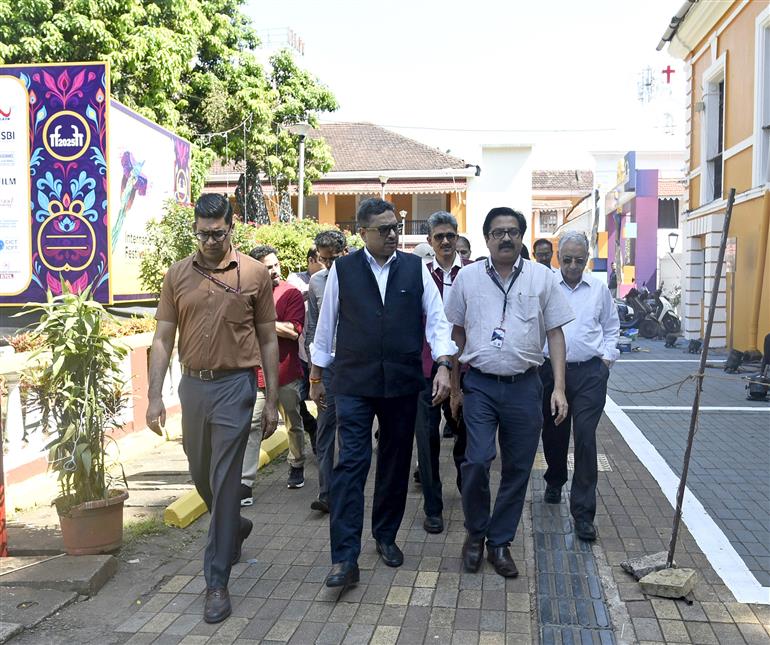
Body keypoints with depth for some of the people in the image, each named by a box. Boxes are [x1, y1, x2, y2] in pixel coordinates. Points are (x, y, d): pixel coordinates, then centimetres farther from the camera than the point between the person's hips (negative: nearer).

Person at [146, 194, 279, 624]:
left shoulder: (255, 273, -3)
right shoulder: (178, 275, 4)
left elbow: (268, 340, 1)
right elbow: (163, 339, 5)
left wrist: (272, 401, 0)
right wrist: (155, 397, -2)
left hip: (234, 385, -4)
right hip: (192, 384, 4)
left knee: (224, 482, -3)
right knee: (201, 476, 18)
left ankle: (218, 581, 8)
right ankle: (235, 528, 47)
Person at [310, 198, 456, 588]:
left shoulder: (415, 268, 4)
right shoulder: (342, 270, 1)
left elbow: (436, 319, 3)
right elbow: (326, 325, 7)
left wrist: (443, 365, -11)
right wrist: (316, 377, 11)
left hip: (402, 382, 2)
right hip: (354, 383, -2)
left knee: (396, 463, 12)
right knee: (350, 465, -7)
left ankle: (386, 536, 31)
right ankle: (345, 559, -5)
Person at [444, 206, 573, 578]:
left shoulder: (541, 277, 3)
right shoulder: (467, 277, 3)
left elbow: (555, 333, 4)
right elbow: (457, 333, 9)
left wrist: (559, 387, -4)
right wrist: (455, 387, 9)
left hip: (524, 386, 1)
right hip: (480, 384, -1)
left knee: (517, 469, 7)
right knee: (477, 462, -9)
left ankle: (500, 543, 24)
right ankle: (475, 532, 17)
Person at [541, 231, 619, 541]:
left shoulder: (599, 289, 6)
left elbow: (611, 327, 17)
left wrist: (607, 356, 7)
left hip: (590, 373, 0)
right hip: (551, 370, 0)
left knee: (585, 438, -7)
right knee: (553, 434, 16)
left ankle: (583, 512, -1)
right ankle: (555, 482, 45)